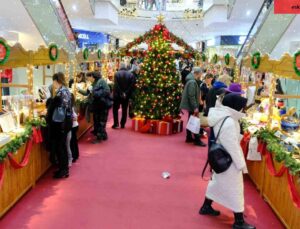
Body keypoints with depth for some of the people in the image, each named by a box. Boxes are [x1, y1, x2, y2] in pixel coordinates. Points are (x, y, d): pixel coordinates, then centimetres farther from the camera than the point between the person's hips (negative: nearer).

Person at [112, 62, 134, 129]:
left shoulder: (117, 74, -9)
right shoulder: (130, 74, -2)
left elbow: (116, 85, -15)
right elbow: (132, 85, -9)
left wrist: (121, 93, -10)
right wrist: (126, 93, -9)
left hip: (117, 95, -2)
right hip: (126, 96, 2)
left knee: (115, 109, 12)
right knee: (124, 109, 13)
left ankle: (116, 123, 5)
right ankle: (123, 124, 14)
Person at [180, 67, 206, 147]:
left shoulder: (191, 80, 12)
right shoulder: (192, 82, -20)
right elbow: (191, 96, -25)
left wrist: (195, 106, 21)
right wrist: (195, 107, -23)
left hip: (190, 105, 10)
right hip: (191, 106, -10)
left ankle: (189, 138, 23)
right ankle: (197, 140, 0)